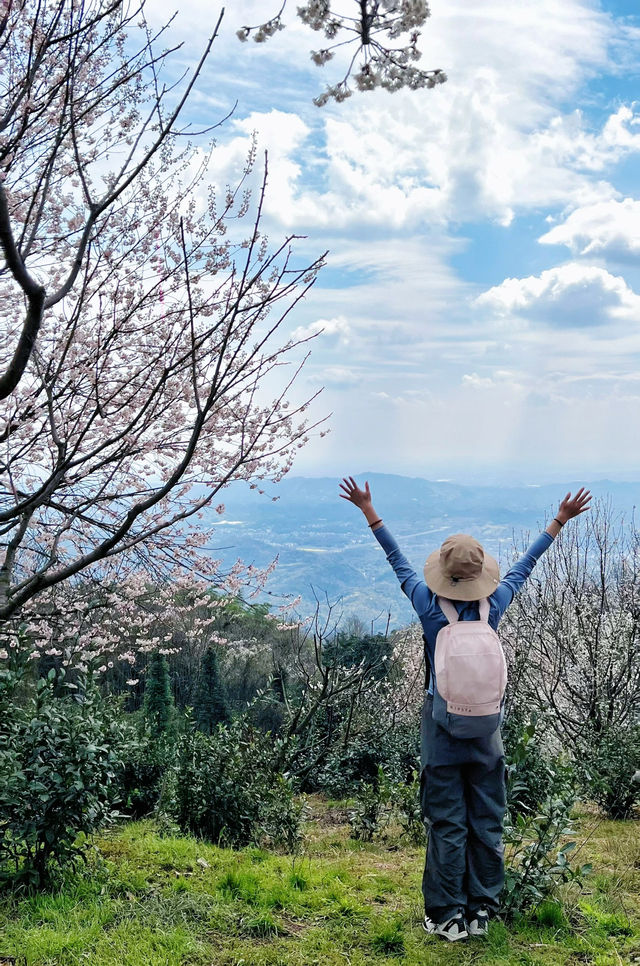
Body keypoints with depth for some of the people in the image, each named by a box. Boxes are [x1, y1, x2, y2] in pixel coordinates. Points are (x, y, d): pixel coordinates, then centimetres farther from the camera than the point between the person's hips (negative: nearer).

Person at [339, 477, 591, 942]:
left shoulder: (428, 605, -14)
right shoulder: (494, 606, -10)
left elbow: (399, 560, -2)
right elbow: (525, 565, 4)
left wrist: (369, 511, 9)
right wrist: (560, 521, 17)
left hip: (441, 725, -1)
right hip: (487, 728, 2)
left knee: (446, 823, 5)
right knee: (487, 821, 11)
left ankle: (448, 916, 13)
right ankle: (481, 912, 21)